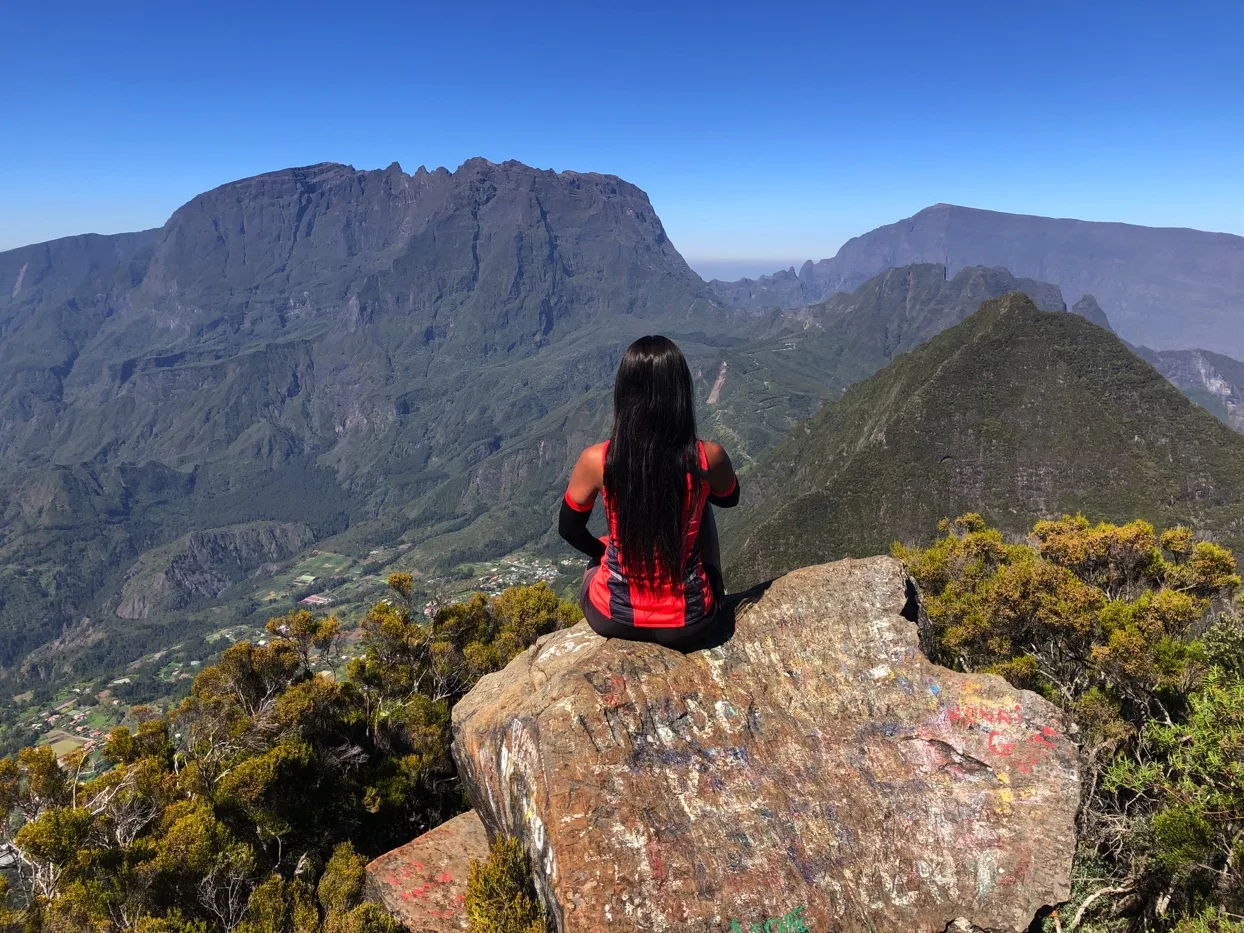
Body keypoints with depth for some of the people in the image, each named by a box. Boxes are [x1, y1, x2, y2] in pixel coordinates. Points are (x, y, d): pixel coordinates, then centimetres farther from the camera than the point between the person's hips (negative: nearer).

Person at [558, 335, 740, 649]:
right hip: (688, 624, 0)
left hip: (613, 618, 0)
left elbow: (569, 529, 1)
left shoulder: (596, 460, -18)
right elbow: (730, 499, 7)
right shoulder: (708, 458, -17)